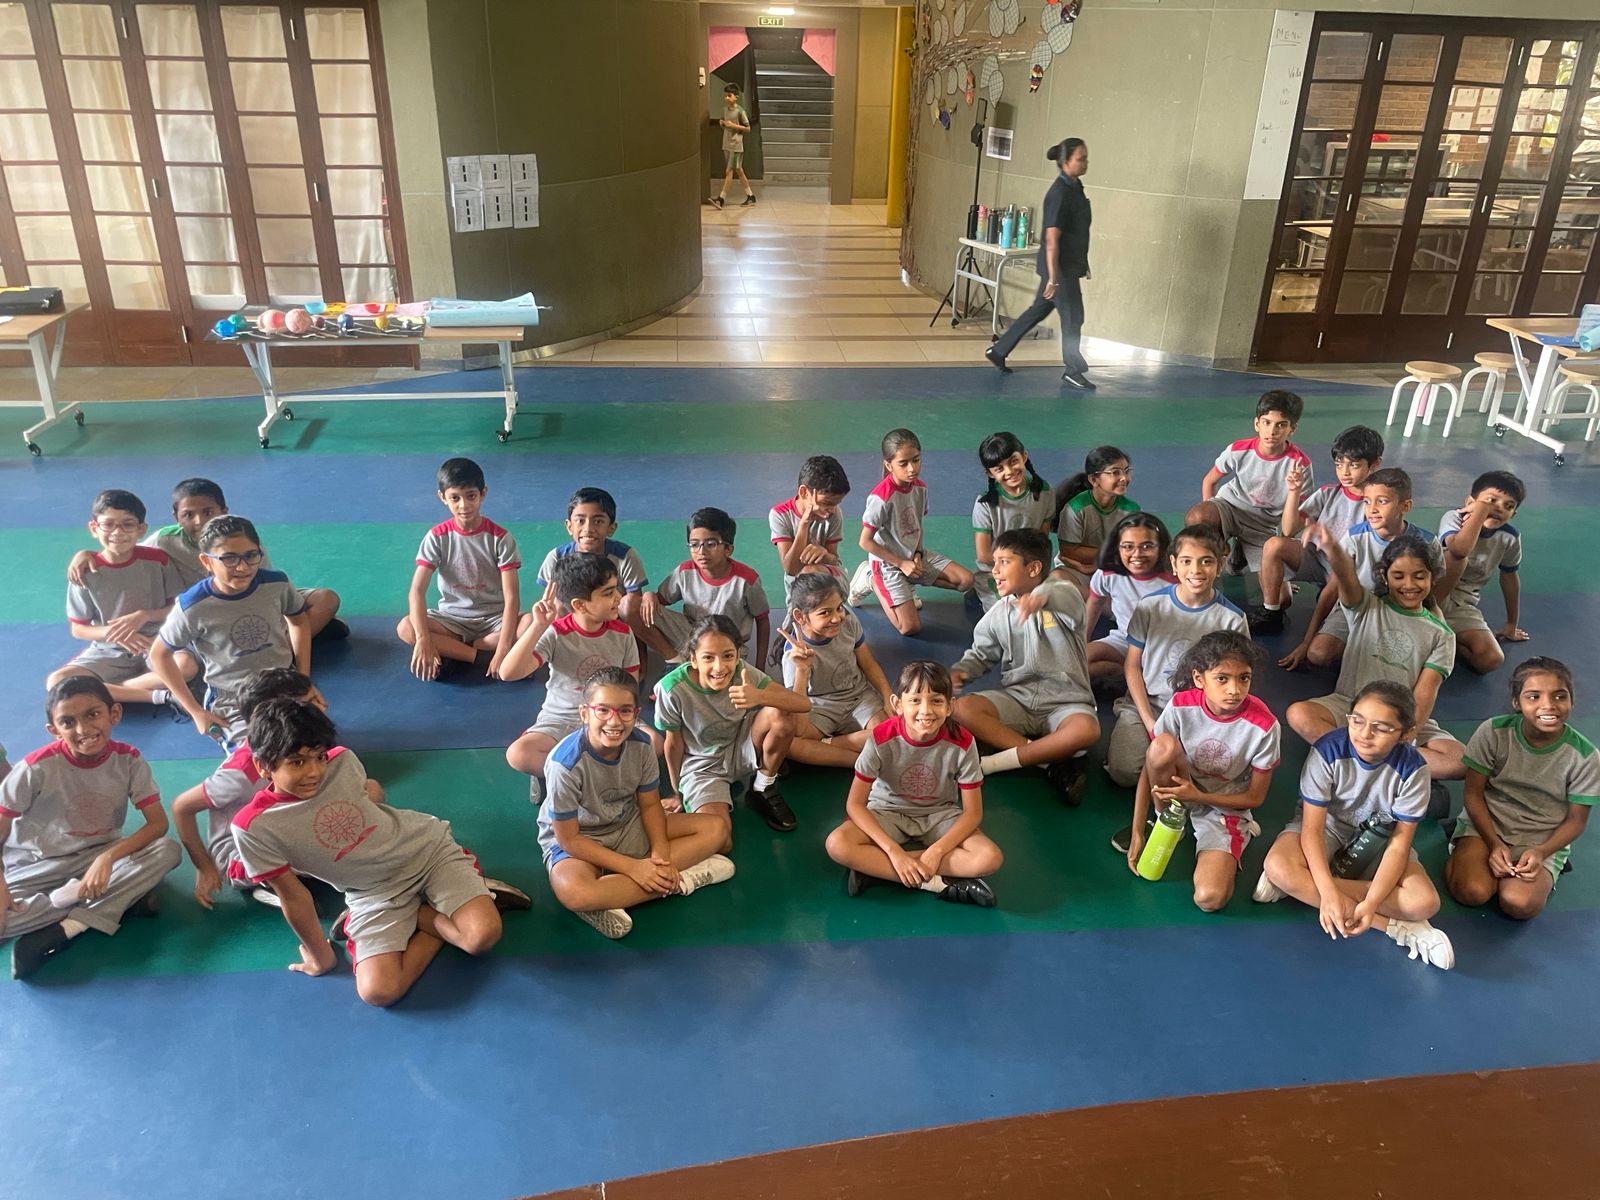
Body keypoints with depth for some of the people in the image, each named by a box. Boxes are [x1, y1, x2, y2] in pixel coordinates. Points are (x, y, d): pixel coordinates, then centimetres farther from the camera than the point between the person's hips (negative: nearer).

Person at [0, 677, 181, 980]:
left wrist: (108, 857, -30)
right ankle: (120, 899, -20)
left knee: (168, 851, -28)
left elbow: (158, 823, -16)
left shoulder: (128, 760, -13)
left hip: (100, 857, 2)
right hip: (36, 867, -2)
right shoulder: (38, 767, -18)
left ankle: (62, 930, -26)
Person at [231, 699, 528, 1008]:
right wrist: (323, 958, 3)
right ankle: (442, 922, 0)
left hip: (426, 846, 0)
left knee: (483, 936, -25)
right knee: (378, 992, -23)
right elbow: (293, 896, -6)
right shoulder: (253, 827, -18)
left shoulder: (343, 760, -13)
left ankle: (418, 915, 4)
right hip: (375, 894, 0)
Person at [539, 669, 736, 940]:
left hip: (630, 828, 6)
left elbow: (650, 805, -1)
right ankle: (678, 881, -21)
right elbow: (568, 839, -21)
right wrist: (634, 867, -25)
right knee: (575, 894, -41)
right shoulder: (566, 762, -28)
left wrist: (660, 855, -20)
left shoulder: (641, 745, -14)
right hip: (577, 842, -6)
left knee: (715, 829, -8)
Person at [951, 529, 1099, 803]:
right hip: (1016, 698, 4)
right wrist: (961, 670, -9)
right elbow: (981, 654, 15)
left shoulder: (1060, 595, -9)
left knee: (1086, 729, -36)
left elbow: (1067, 598, -35)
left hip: (1065, 701, -4)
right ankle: (1050, 758, -22)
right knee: (963, 708, -23)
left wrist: (1043, 596, -60)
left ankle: (998, 762, -23)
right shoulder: (998, 615, 5)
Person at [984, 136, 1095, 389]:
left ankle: (998, 351, 25)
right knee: (1072, 317, 0)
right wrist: (1053, 278, -25)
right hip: (1059, 267, -9)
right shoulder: (1059, 193, -19)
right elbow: (1052, 240, -23)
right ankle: (1073, 371, 14)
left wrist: (1082, 266, 22)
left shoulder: (1075, 187, 10)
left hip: (1070, 266, 9)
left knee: (1038, 311, 16)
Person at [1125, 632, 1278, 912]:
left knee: (1209, 899, -27)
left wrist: (1198, 795, -23)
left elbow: (1255, 798, -10)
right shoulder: (1181, 706, -19)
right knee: (1163, 745, -33)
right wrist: (1137, 833, -13)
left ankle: (1221, 857, 9)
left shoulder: (1263, 726, -22)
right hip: (1179, 792, 2)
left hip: (1226, 807, -2)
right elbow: (1151, 767, -11)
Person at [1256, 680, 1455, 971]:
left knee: (1425, 903, -26)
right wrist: (1328, 892, -38)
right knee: (1277, 866, -34)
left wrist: (1371, 904, -34)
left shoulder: (1412, 769, -22)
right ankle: (1395, 925, -26)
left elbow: (1399, 844, -20)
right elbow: (1313, 827, -25)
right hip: (1328, 826, -1)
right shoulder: (1327, 750, -26)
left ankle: (1303, 886, -20)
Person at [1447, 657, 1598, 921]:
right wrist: (1494, 845, -17)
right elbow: (1473, 793, -6)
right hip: (1485, 824, -1)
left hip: (1543, 839, 1)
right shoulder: (1493, 732, -14)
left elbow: (1576, 820, -3)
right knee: (1471, 891, -26)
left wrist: (1541, 853, -19)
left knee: (1519, 903, -24)